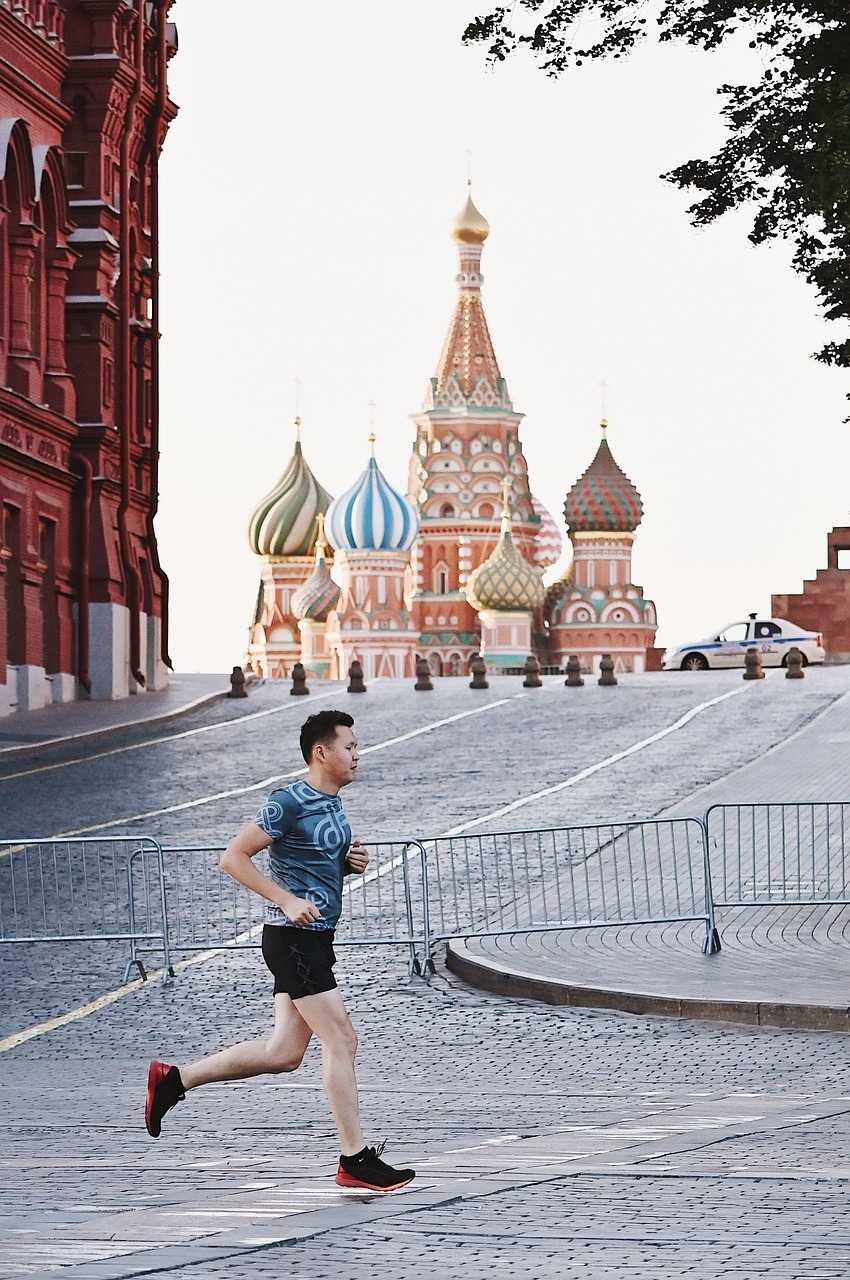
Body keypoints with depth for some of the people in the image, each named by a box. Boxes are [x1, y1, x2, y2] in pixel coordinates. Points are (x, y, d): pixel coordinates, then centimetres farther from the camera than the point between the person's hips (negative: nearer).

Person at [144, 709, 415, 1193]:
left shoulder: (333, 804, 14)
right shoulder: (289, 803, -14)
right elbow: (234, 857, -15)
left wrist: (353, 862, 6)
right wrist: (288, 900, -22)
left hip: (314, 940, 10)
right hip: (294, 939, -10)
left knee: (284, 1052, 9)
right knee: (341, 1041, -8)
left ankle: (173, 1080, 17)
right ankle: (356, 1160, -4)